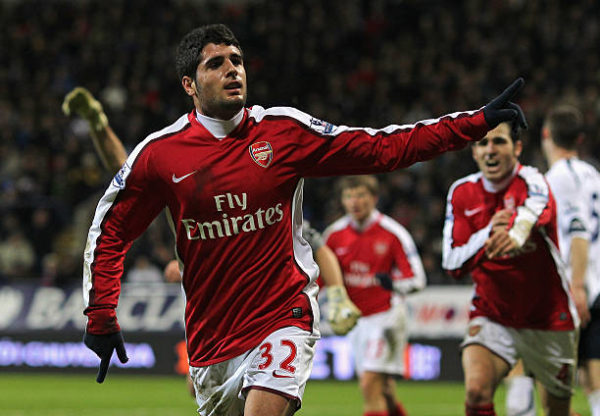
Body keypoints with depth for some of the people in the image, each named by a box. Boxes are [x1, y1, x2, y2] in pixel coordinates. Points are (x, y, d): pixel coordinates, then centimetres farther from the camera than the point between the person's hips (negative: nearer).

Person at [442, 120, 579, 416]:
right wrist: (488, 232, -22)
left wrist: (517, 233, -67)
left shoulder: (531, 181, -16)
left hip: (548, 319, -2)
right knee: (477, 389, -24)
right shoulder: (462, 193, -1)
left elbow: (536, 209, -42)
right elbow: (452, 264, -3)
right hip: (491, 317, 2)